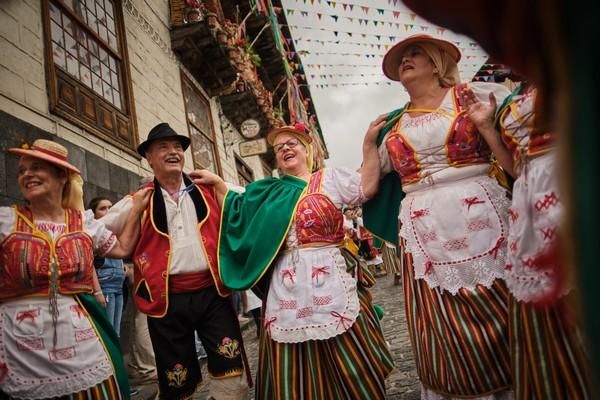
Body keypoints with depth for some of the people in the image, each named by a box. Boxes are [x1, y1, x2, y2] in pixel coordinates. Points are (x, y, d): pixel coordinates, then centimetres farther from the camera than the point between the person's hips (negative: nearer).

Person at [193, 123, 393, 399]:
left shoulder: (329, 178, 8)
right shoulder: (270, 192, 16)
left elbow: (367, 188, -1)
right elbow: (238, 214, 19)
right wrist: (218, 184, 15)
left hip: (330, 279, -2)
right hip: (288, 286, 3)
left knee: (346, 360, 3)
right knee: (296, 370, 8)